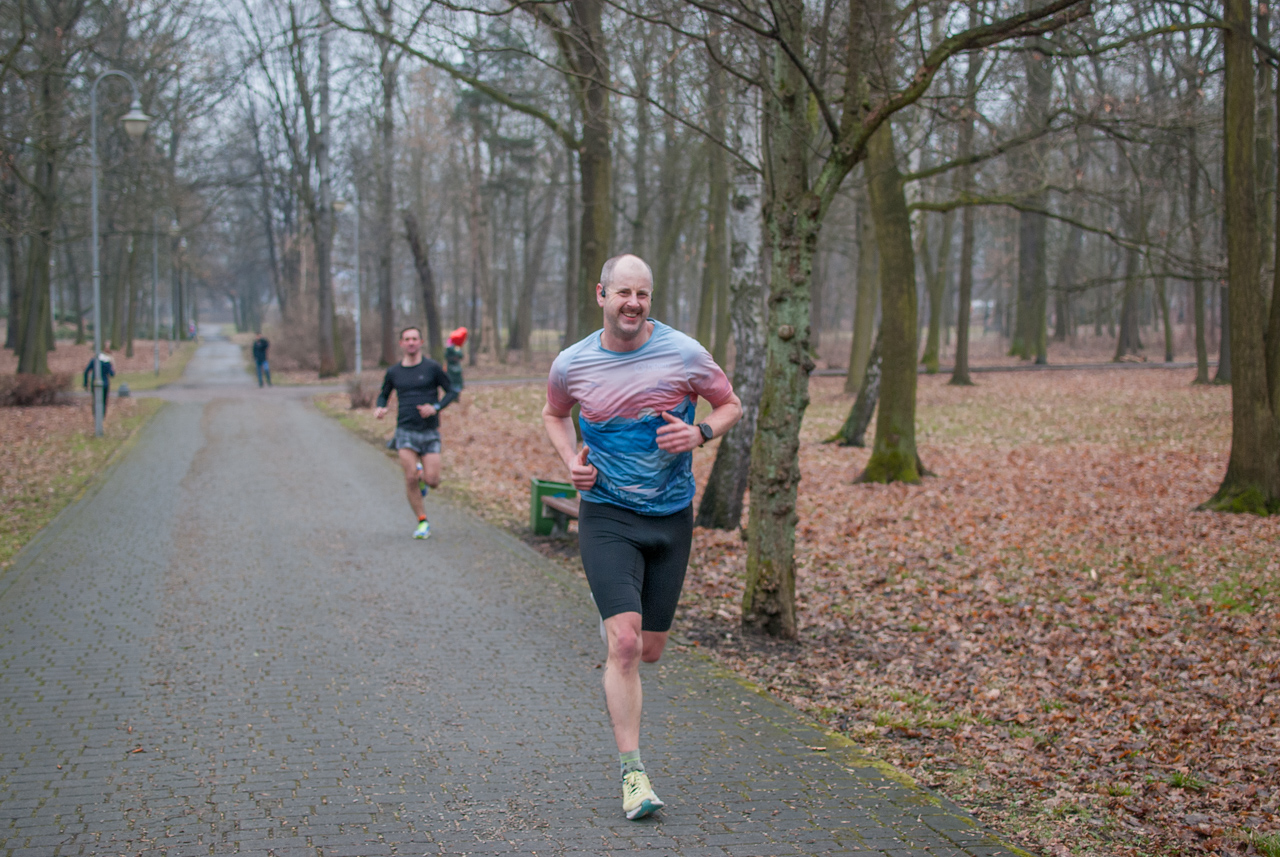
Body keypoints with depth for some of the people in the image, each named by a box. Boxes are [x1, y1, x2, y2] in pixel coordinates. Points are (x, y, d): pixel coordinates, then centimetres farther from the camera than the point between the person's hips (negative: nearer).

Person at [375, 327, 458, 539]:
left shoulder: (432, 367, -1)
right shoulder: (393, 372, 6)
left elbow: (452, 391, 4)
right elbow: (383, 395, 19)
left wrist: (436, 407, -13)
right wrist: (380, 408, -4)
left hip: (430, 432, -1)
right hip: (405, 432, 1)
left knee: (433, 481, -10)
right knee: (410, 478, -11)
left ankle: (422, 478, 28)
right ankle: (423, 522, 5)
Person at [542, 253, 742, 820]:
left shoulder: (684, 354, -6)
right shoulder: (571, 364, -3)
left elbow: (730, 405, 7)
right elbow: (554, 414, 18)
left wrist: (699, 433, -14)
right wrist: (571, 460, -1)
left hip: (671, 517, 2)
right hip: (606, 515, -2)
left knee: (649, 650, 10)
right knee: (625, 644, -16)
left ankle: (611, 610, 47)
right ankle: (632, 773, -8)